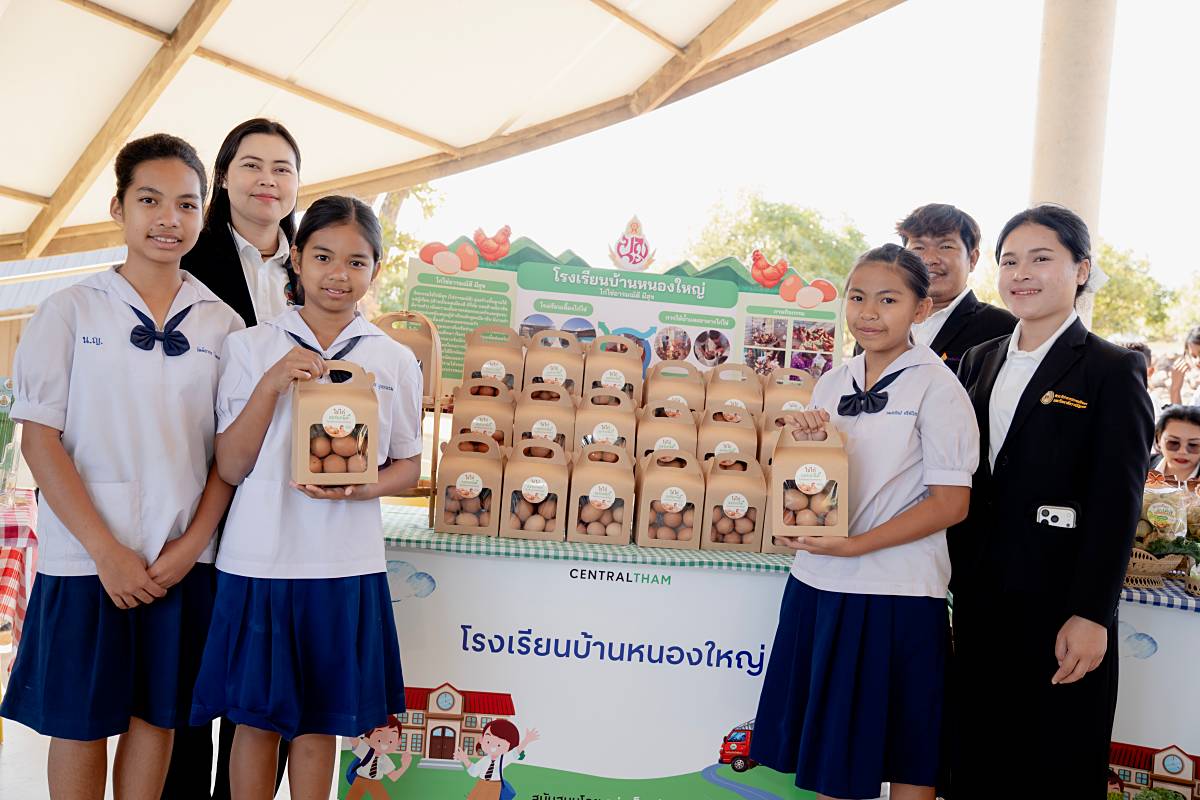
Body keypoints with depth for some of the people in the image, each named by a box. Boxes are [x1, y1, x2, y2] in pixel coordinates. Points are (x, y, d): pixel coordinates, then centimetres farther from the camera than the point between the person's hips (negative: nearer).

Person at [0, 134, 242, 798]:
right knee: (80, 720, 8)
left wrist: (190, 546, -7)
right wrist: (107, 551, -11)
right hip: (87, 558, -2)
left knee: (157, 715, 12)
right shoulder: (71, 310, -1)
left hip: (183, 560, 2)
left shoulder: (222, 324, 4)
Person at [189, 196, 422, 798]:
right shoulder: (251, 347, 0)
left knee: (317, 722, 11)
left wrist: (357, 488, -13)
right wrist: (271, 383, -15)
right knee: (255, 719, 10)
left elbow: (408, 467, 8)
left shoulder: (395, 360, 3)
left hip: (345, 567, 1)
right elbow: (230, 467, -3)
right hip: (258, 560, 0)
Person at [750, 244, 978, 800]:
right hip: (819, 585, 6)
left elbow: (951, 503, -11)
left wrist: (854, 545, -18)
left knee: (905, 754, 9)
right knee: (828, 747, 15)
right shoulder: (832, 384, 9)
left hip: (897, 594, -5)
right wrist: (799, 437, -5)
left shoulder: (935, 387, -8)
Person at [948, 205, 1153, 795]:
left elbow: (1116, 504, -11)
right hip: (979, 594, 5)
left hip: (1059, 601, -5)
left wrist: (1090, 614, -16)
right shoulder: (979, 361, 11)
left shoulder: (1113, 371, -6)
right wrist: (955, 578, 7)